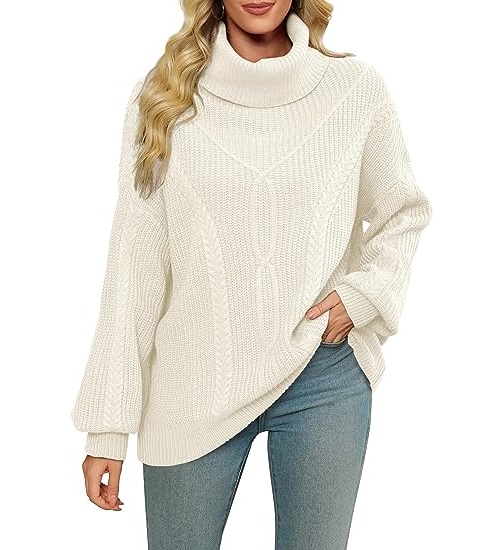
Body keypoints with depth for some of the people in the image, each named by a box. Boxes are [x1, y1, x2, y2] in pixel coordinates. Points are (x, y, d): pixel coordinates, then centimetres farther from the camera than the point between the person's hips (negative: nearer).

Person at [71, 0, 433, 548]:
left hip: (324, 380, 1)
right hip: (194, 388, 0)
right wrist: (108, 426, -3)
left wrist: (364, 294, -5)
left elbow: (403, 213, 14)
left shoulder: (357, 87, -1)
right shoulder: (162, 96, -2)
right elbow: (132, 268, -2)